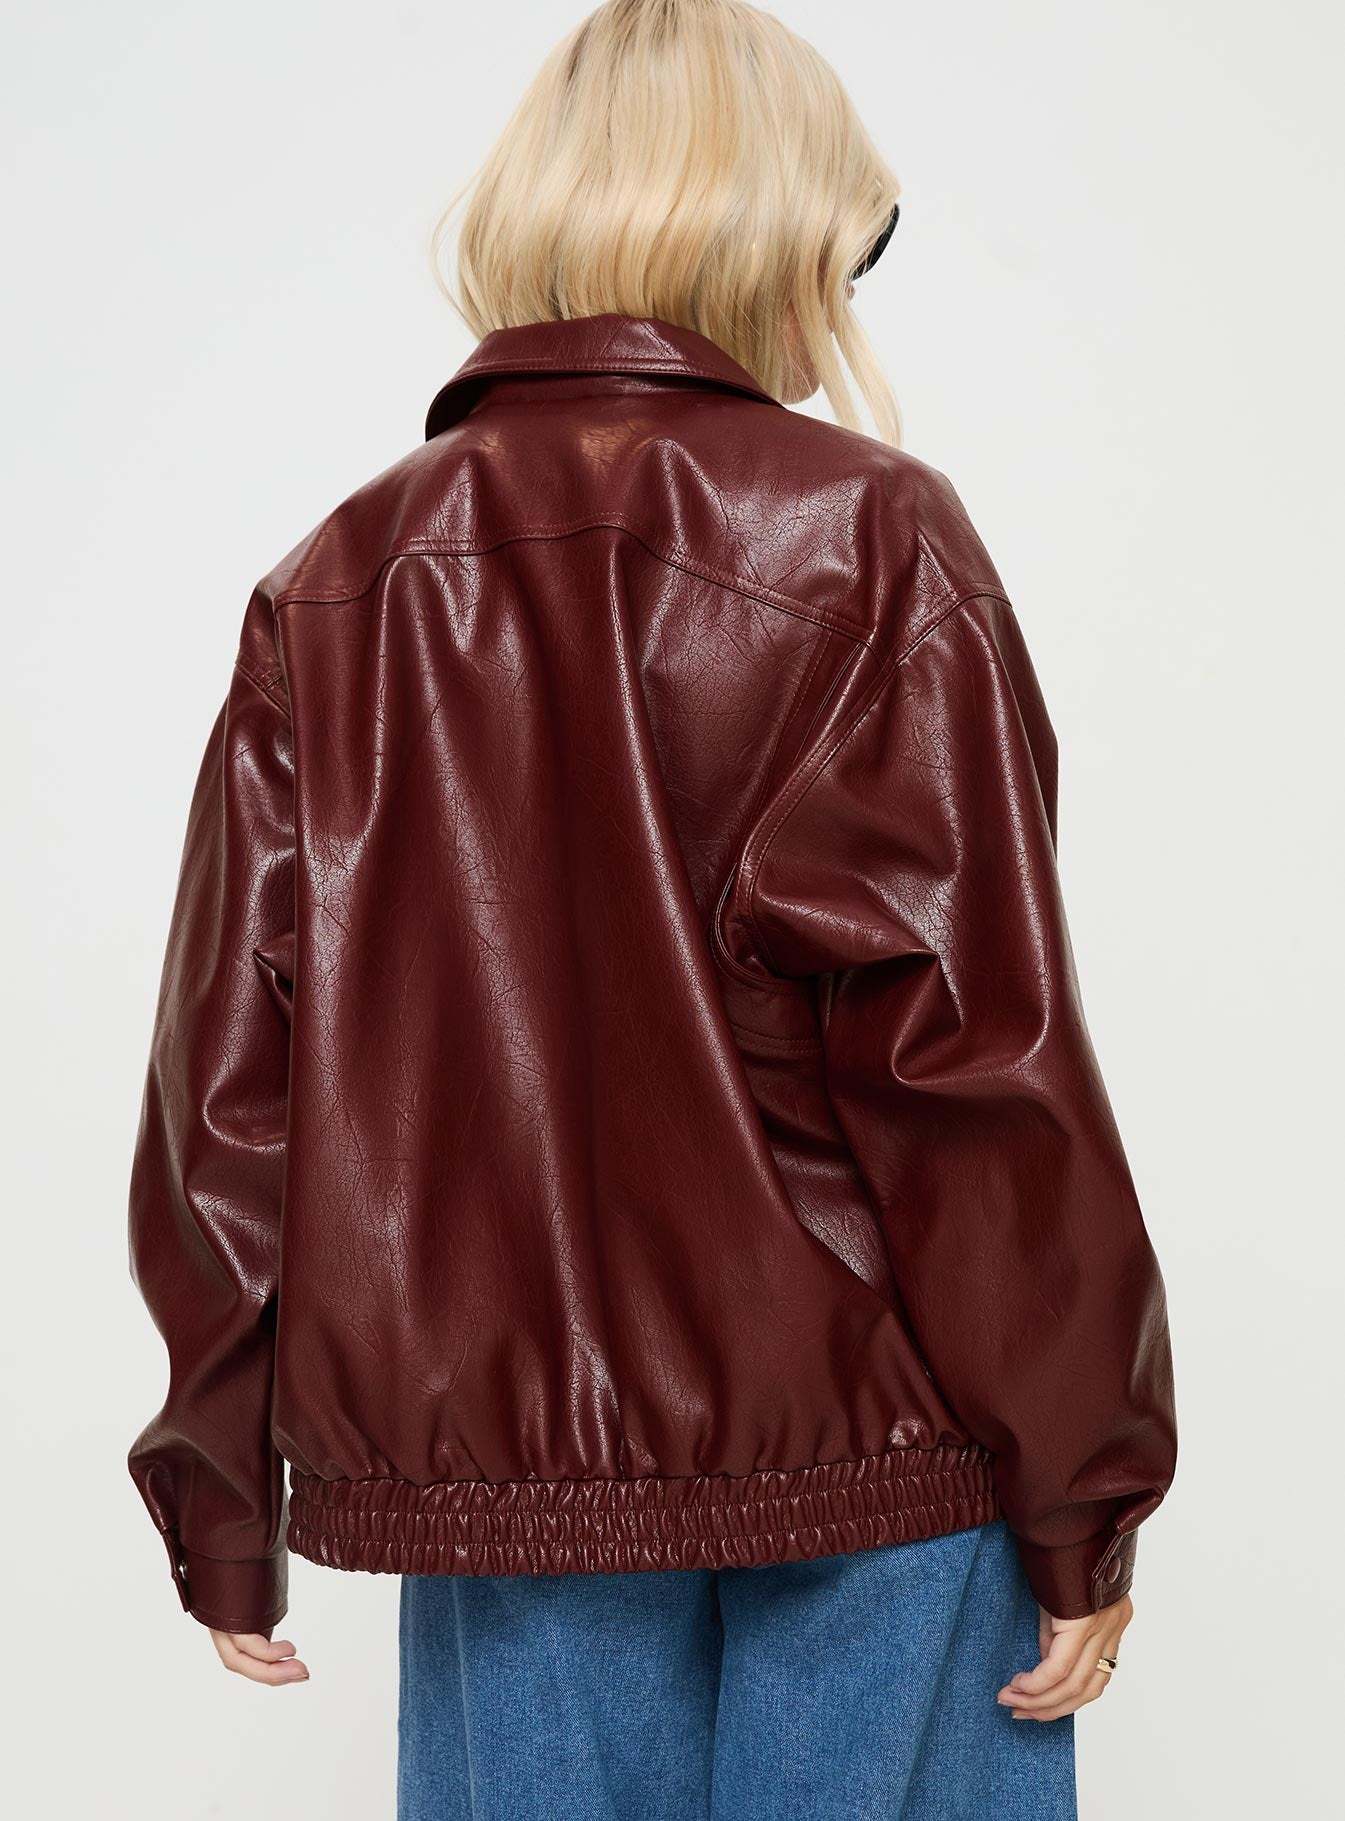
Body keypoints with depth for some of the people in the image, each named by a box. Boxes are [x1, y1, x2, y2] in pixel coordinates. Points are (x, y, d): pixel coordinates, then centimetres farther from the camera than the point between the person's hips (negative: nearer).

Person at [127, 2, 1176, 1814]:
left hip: (493, 1445, 3)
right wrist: (1082, 1501, -4)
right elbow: (980, 1052, -13)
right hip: (868, 1450, -3)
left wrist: (224, 1517, 11)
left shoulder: (335, 589, 2)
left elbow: (223, 1083, 2)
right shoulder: (871, 542, -8)